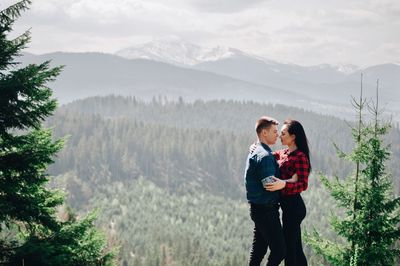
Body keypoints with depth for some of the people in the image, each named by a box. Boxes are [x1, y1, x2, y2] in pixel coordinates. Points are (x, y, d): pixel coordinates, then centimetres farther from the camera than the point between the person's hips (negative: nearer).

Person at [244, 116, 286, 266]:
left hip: (257, 208, 10)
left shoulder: (255, 152, 15)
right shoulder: (265, 155, -18)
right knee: (279, 250, -7)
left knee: (258, 249, 13)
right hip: (266, 210, -10)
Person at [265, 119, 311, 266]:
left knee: (290, 249, -4)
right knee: (296, 248, 15)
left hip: (293, 206, -9)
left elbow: (303, 184, -20)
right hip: (288, 205, 9)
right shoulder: (283, 153, 10)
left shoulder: (300, 156, -15)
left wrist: (284, 184, -36)